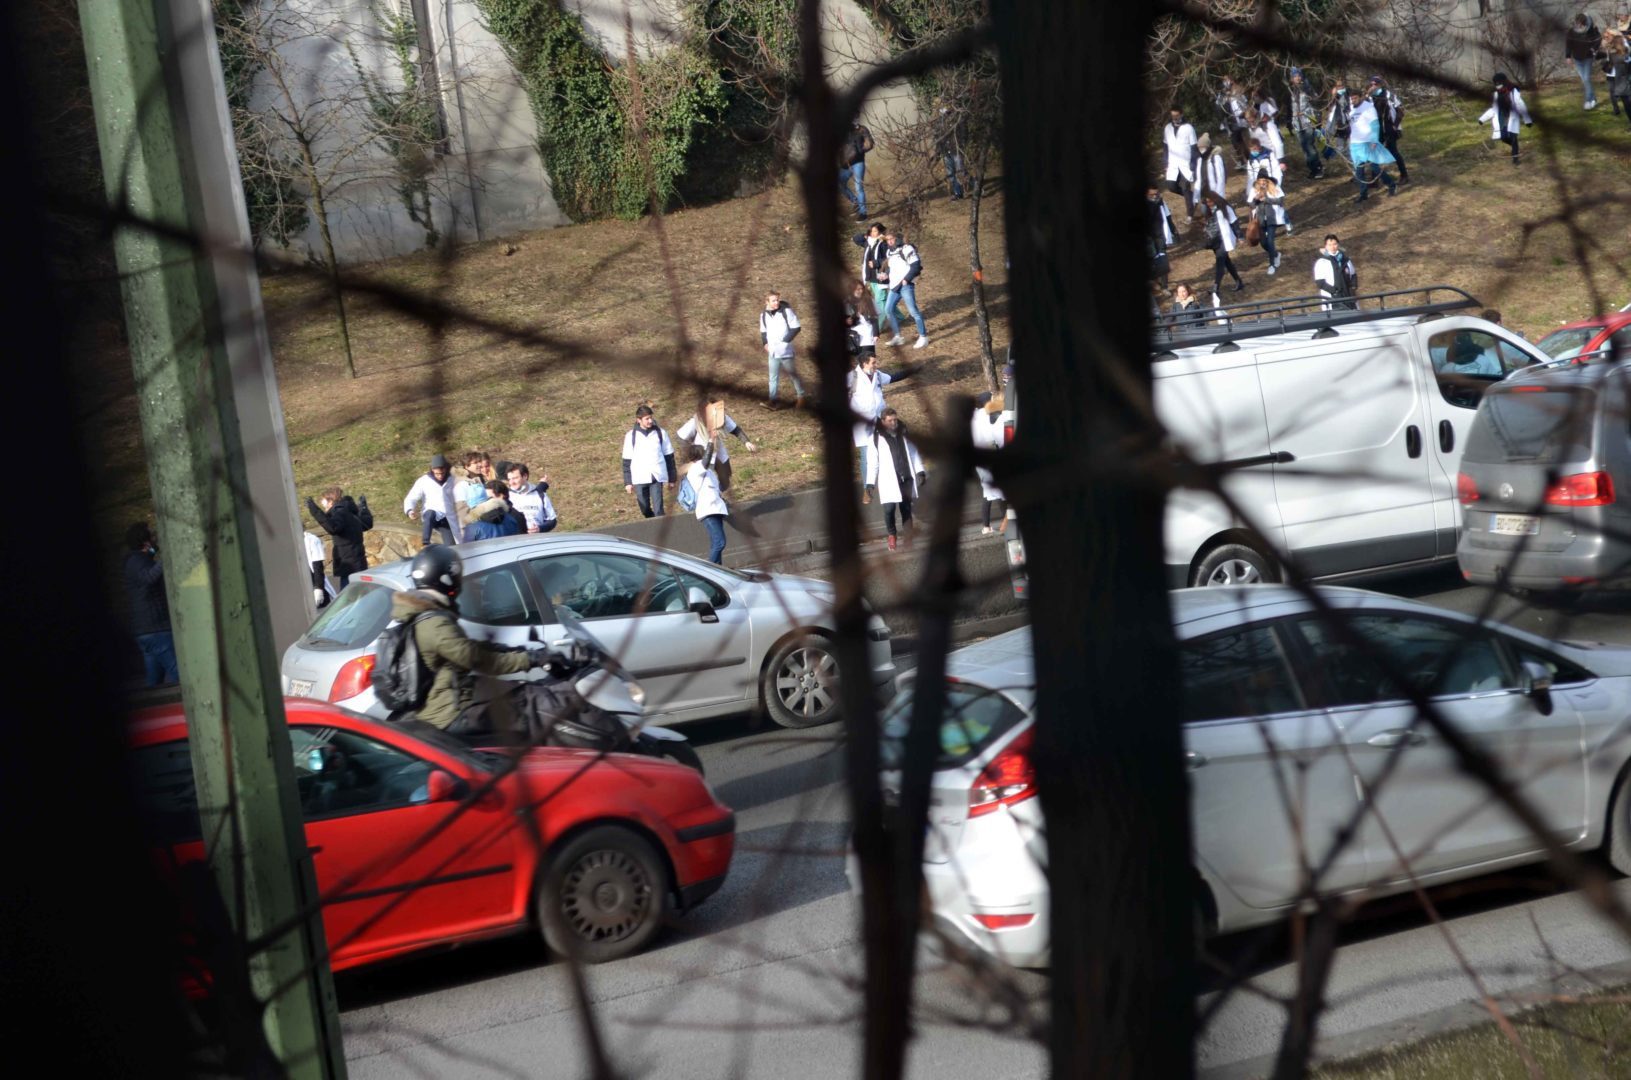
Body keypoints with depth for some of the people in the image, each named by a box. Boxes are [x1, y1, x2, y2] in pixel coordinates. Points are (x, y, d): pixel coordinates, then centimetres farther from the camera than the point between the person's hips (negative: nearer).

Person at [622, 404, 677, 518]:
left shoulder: (660, 433, 2)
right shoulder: (631, 436, 0)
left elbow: (669, 456, 8)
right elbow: (627, 460, 4)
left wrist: (672, 478, 8)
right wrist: (627, 482, 1)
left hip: (657, 477, -1)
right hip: (639, 478, 1)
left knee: (658, 508, -9)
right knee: (645, 509, 9)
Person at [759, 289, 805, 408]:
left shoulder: (786, 311, -13)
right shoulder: (764, 314, 2)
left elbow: (796, 328, -11)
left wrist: (785, 340, -15)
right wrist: (765, 343, 3)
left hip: (785, 350, -4)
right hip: (772, 351, 4)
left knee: (793, 373, 9)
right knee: (773, 376, 5)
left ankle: (800, 396, 24)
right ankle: (774, 400, 7)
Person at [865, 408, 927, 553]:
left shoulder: (904, 434, 6)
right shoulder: (877, 438, -5)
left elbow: (914, 453, 12)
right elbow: (872, 462, -4)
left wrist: (920, 472, 4)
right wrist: (870, 483, -6)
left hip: (906, 479, 3)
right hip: (888, 480, -3)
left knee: (906, 508, 8)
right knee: (889, 509, -11)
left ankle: (908, 538, 17)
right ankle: (892, 535, 12)